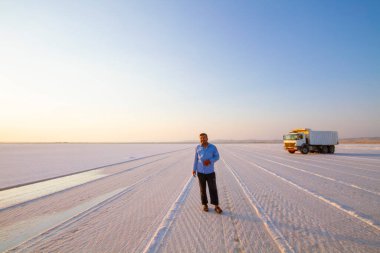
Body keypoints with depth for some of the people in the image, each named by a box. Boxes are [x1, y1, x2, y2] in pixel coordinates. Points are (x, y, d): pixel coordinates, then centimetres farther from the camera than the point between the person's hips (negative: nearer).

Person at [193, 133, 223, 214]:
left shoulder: (213, 147, -5)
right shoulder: (197, 148, -1)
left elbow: (217, 157, 0)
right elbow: (196, 159, 7)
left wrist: (210, 161, -18)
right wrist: (194, 169, 2)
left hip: (210, 172, -1)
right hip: (200, 172, 1)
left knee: (213, 189, -1)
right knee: (203, 189, 7)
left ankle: (216, 206, 9)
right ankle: (205, 205, 22)